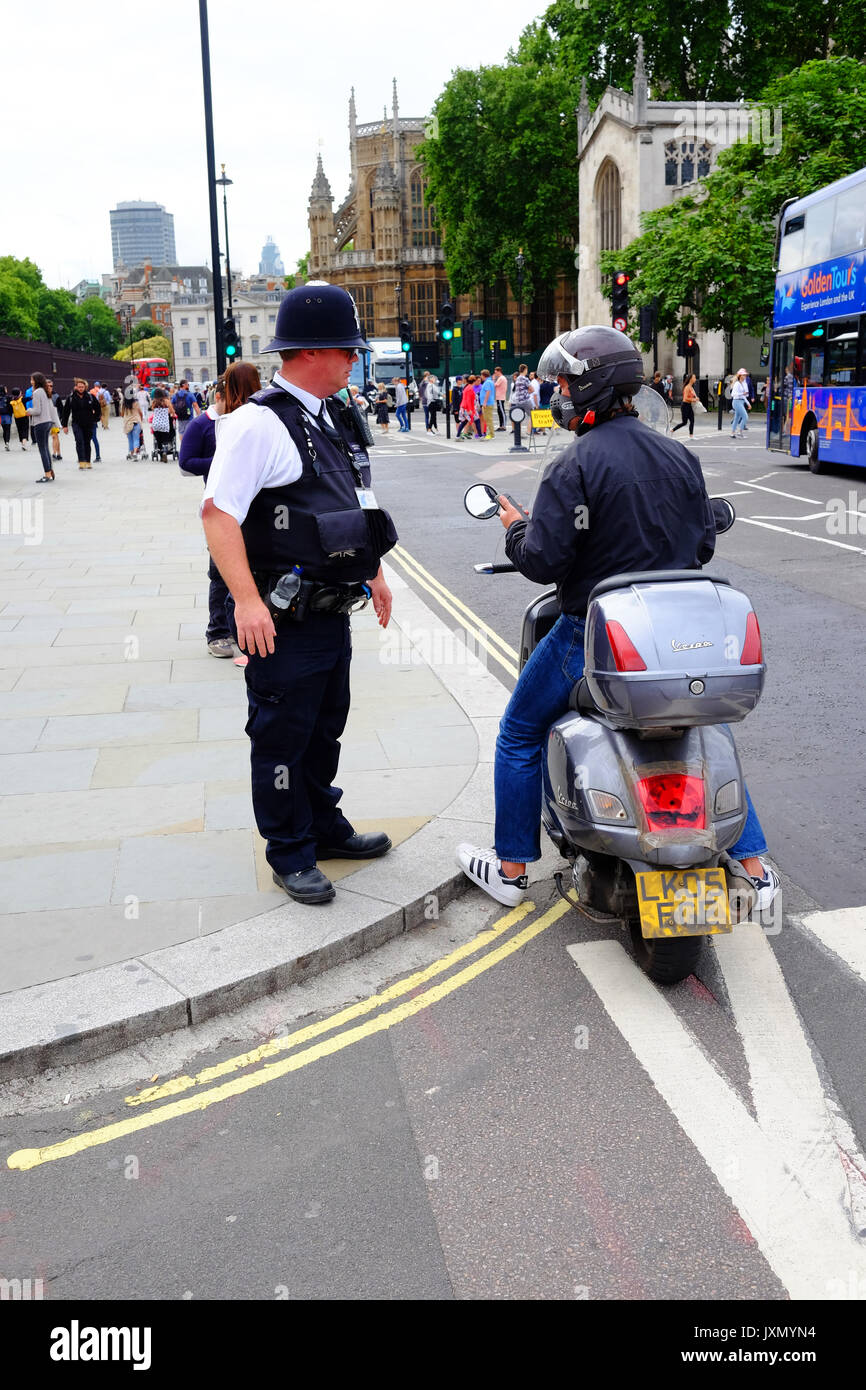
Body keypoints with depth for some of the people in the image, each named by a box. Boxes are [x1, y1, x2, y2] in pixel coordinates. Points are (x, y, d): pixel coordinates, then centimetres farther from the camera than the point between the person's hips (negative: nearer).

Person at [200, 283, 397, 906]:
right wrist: (246, 600, -28)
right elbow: (218, 511, -22)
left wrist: (373, 572, 24)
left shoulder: (336, 418, 13)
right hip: (284, 619, -9)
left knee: (326, 726, 20)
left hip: (333, 609, 9)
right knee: (283, 736, 4)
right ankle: (290, 854, 19)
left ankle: (324, 825, 37)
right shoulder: (259, 422, -16)